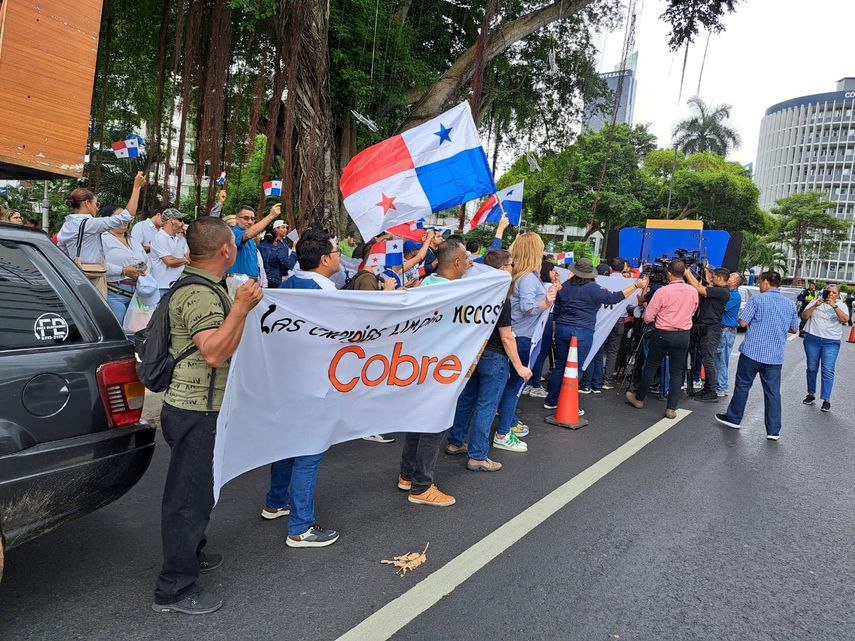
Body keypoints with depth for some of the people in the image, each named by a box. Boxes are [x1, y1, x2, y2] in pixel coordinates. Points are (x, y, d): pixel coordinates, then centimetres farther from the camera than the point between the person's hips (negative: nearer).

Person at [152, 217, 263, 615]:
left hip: (197, 408, 11)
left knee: (195, 490, 25)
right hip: (196, 413, -11)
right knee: (190, 496, 0)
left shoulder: (199, 286, 12)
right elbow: (215, 353, -32)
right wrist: (241, 308, -32)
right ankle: (174, 590, 12)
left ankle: (191, 554, 43)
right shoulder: (199, 294, -22)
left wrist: (242, 306, 19)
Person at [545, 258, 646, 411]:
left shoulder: (565, 286, 8)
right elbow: (614, 298, -10)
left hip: (562, 329, 5)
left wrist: (557, 329, 25)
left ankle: (550, 401, 19)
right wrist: (636, 286, -6)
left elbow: (557, 310, 14)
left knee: (559, 366, 13)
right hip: (582, 333, -5)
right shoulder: (592, 289, -10)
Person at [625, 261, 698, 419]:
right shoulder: (693, 291, -2)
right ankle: (671, 408, 8)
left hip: (662, 334, -3)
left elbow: (648, 318, -11)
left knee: (650, 366, 12)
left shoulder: (662, 291, -15)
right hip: (683, 335, 3)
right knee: (676, 372, 9)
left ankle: (639, 398, 26)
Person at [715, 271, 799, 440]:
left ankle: (733, 418, 23)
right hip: (775, 355, 4)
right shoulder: (790, 304, 7)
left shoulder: (757, 299, -9)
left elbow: (742, 322, -11)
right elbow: (794, 329, 16)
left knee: (742, 385, 11)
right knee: (773, 392, 6)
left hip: (752, 351, -4)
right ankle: (773, 431, 8)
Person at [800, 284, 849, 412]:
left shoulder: (841, 305, 6)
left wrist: (834, 306, -19)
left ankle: (826, 400, -6)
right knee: (812, 368, 8)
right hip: (812, 339, 1)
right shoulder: (816, 301, 6)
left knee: (828, 370, -9)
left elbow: (845, 319, -11)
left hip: (831, 342, -1)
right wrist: (815, 306, -13)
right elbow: (804, 316, 0)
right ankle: (811, 394, 21)